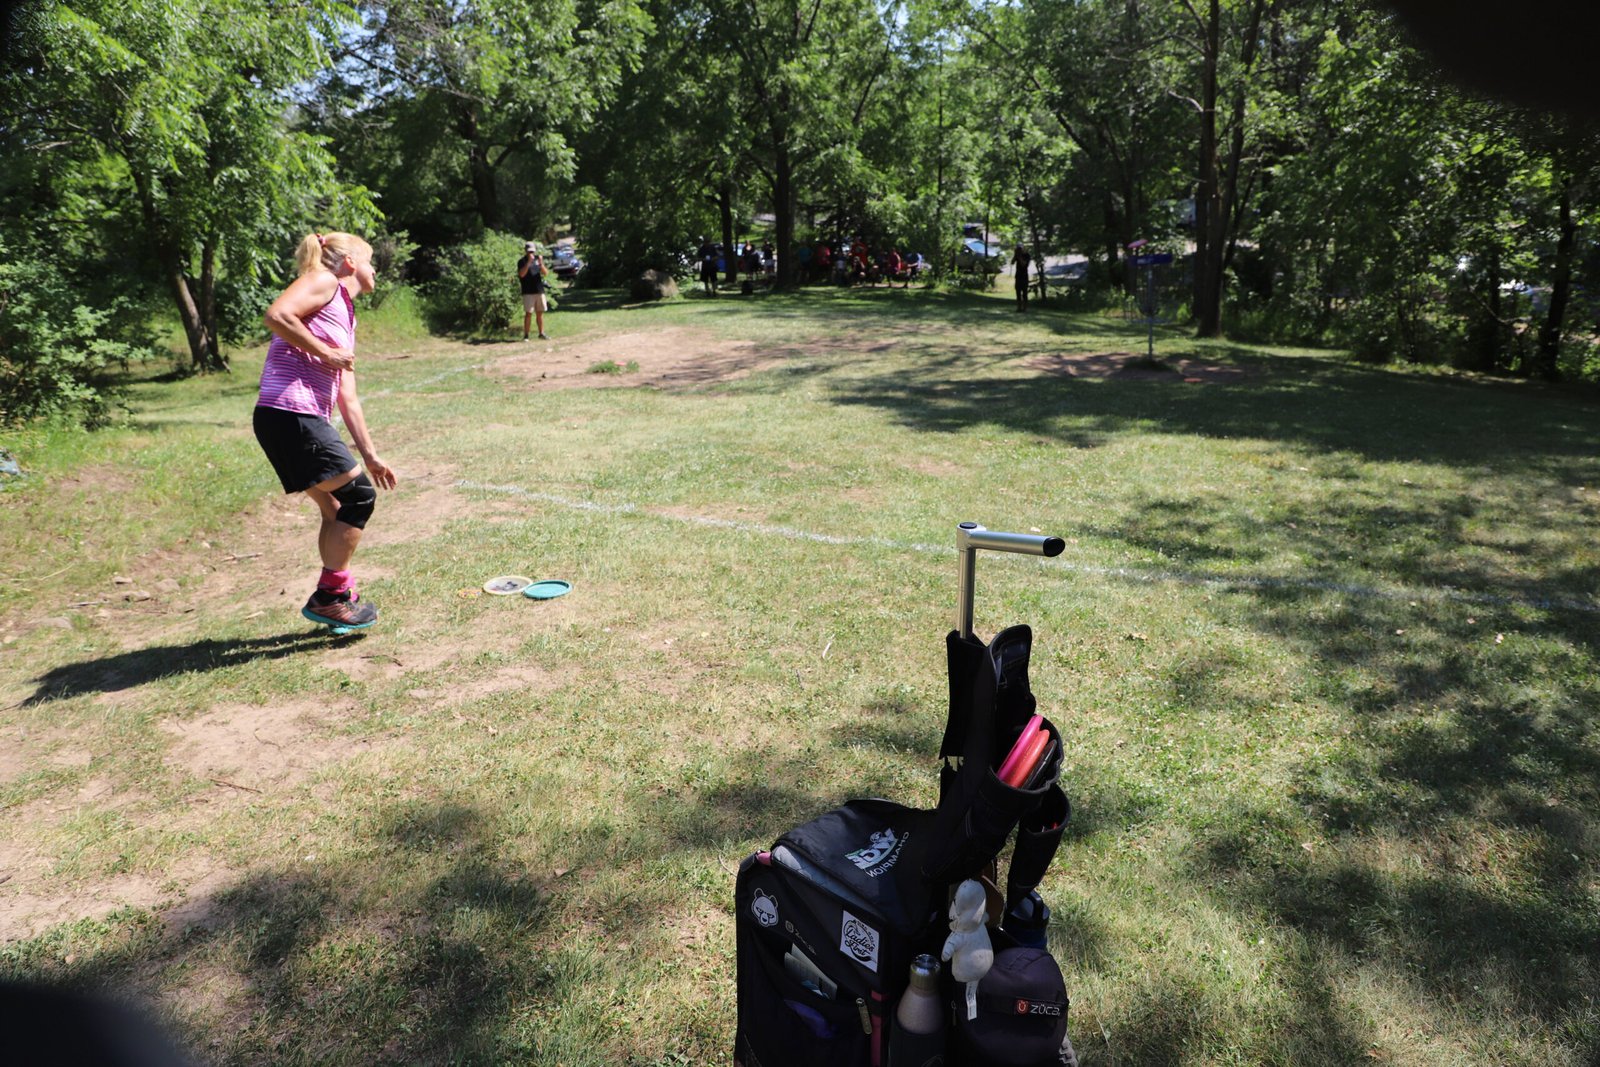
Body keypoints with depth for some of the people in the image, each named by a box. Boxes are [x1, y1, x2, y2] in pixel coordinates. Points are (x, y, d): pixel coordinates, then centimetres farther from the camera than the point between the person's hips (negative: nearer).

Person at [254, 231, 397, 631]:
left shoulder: (346, 317, 25)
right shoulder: (323, 282, 0)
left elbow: (347, 398, 24)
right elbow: (277, 315, -20)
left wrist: (370, 455, 23)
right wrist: (326, 354, -11)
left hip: (307, 420, 9)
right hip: (288, 414, -9)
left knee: (337, 508, 14)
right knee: (358, 494, -6)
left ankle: (339, 595, 23)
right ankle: (329, 596, 1)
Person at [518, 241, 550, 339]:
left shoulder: (537, 259, 11)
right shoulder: (522, 261, -2)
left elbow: (546, 273, 3)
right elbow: (521, 274, -18)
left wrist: (541, 263, -15)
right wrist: (528, 262, -24)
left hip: (539, 290, 4)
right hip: (528, 292, -4)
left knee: (540, 313, 8)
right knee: (528, 313, -6)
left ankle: (541, 333, 16)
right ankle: (525, 335, -3)